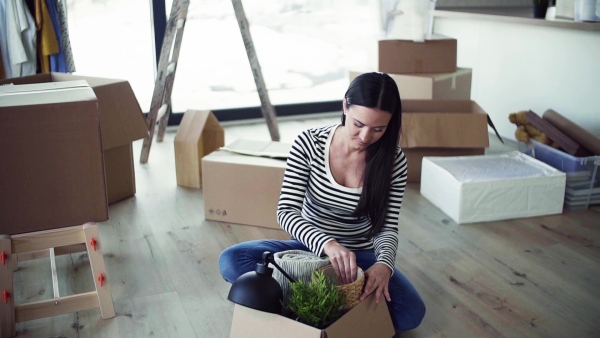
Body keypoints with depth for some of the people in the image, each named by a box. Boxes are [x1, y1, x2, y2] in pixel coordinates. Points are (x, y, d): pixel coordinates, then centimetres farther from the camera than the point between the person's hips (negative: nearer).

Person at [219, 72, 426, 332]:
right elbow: (286, 212, -21)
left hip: (360, 255, 0)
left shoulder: (394, 160, -14)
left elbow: (387, 226, -12)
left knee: (411, 312, -26)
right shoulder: (309, 143, -17)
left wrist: (384, 264, -35)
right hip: (310, 246, 0)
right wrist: (327, 244, -40)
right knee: (231, 261, -25)